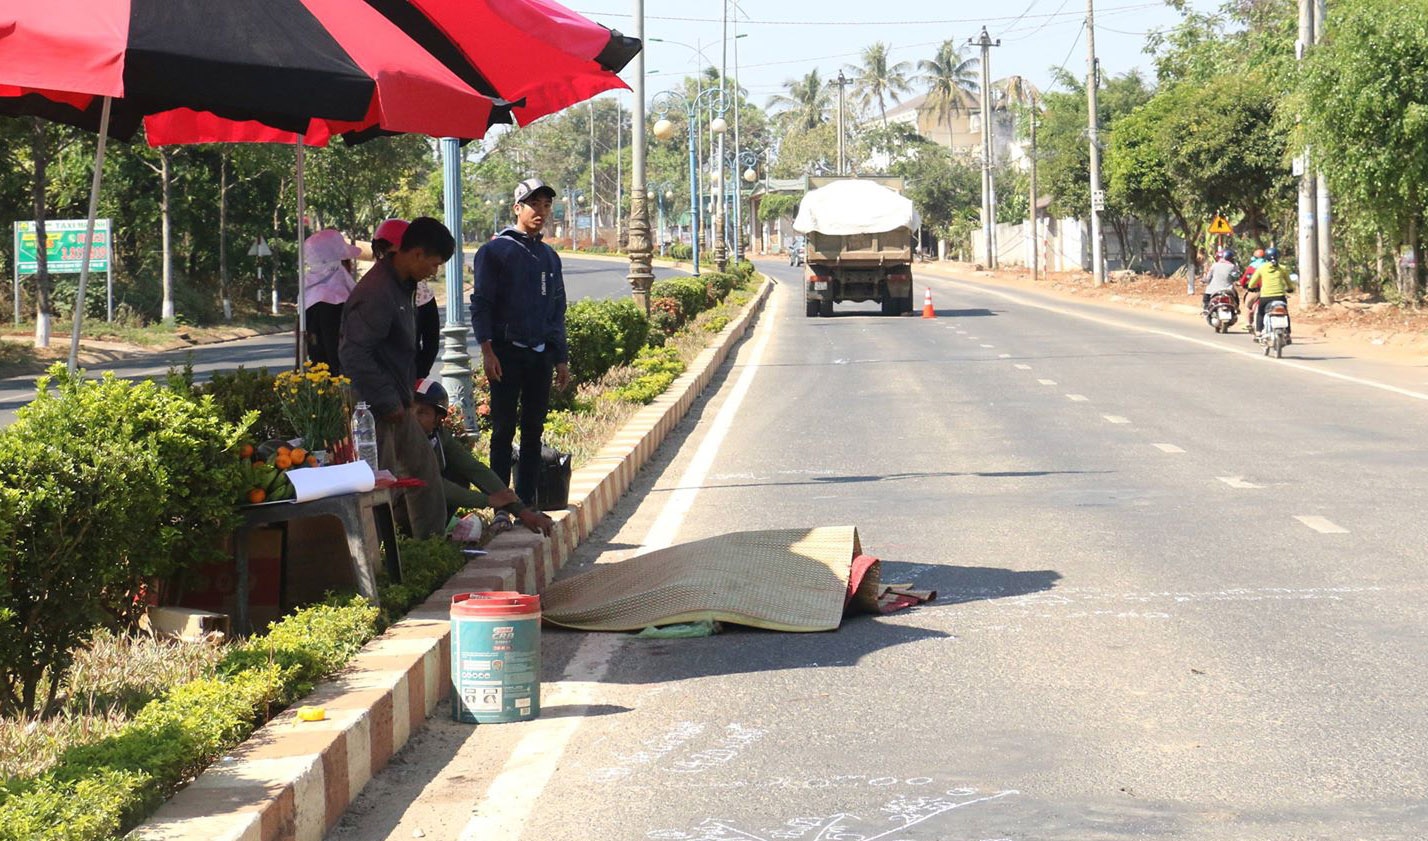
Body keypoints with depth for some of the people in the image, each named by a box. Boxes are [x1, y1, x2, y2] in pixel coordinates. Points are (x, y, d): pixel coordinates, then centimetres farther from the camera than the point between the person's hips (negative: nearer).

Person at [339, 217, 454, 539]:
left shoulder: (402, 286, 10)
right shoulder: (376, 293, -23)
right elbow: (354, 355, -28)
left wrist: (404, 396, 16)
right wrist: (387, 403, -22)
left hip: (397, 404, 11)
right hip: (376, 410, -11)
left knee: (424, 469, 18)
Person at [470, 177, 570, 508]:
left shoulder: (549, 257, 16)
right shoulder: (495, 251, -2)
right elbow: (481, 304, -7)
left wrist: (562, 359, 15)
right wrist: (487, 350, -17)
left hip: (541, 355, 6)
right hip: (507, 353, -6)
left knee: (534, 431, 7)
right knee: (504, 430, -4)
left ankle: (526, 502, 12)